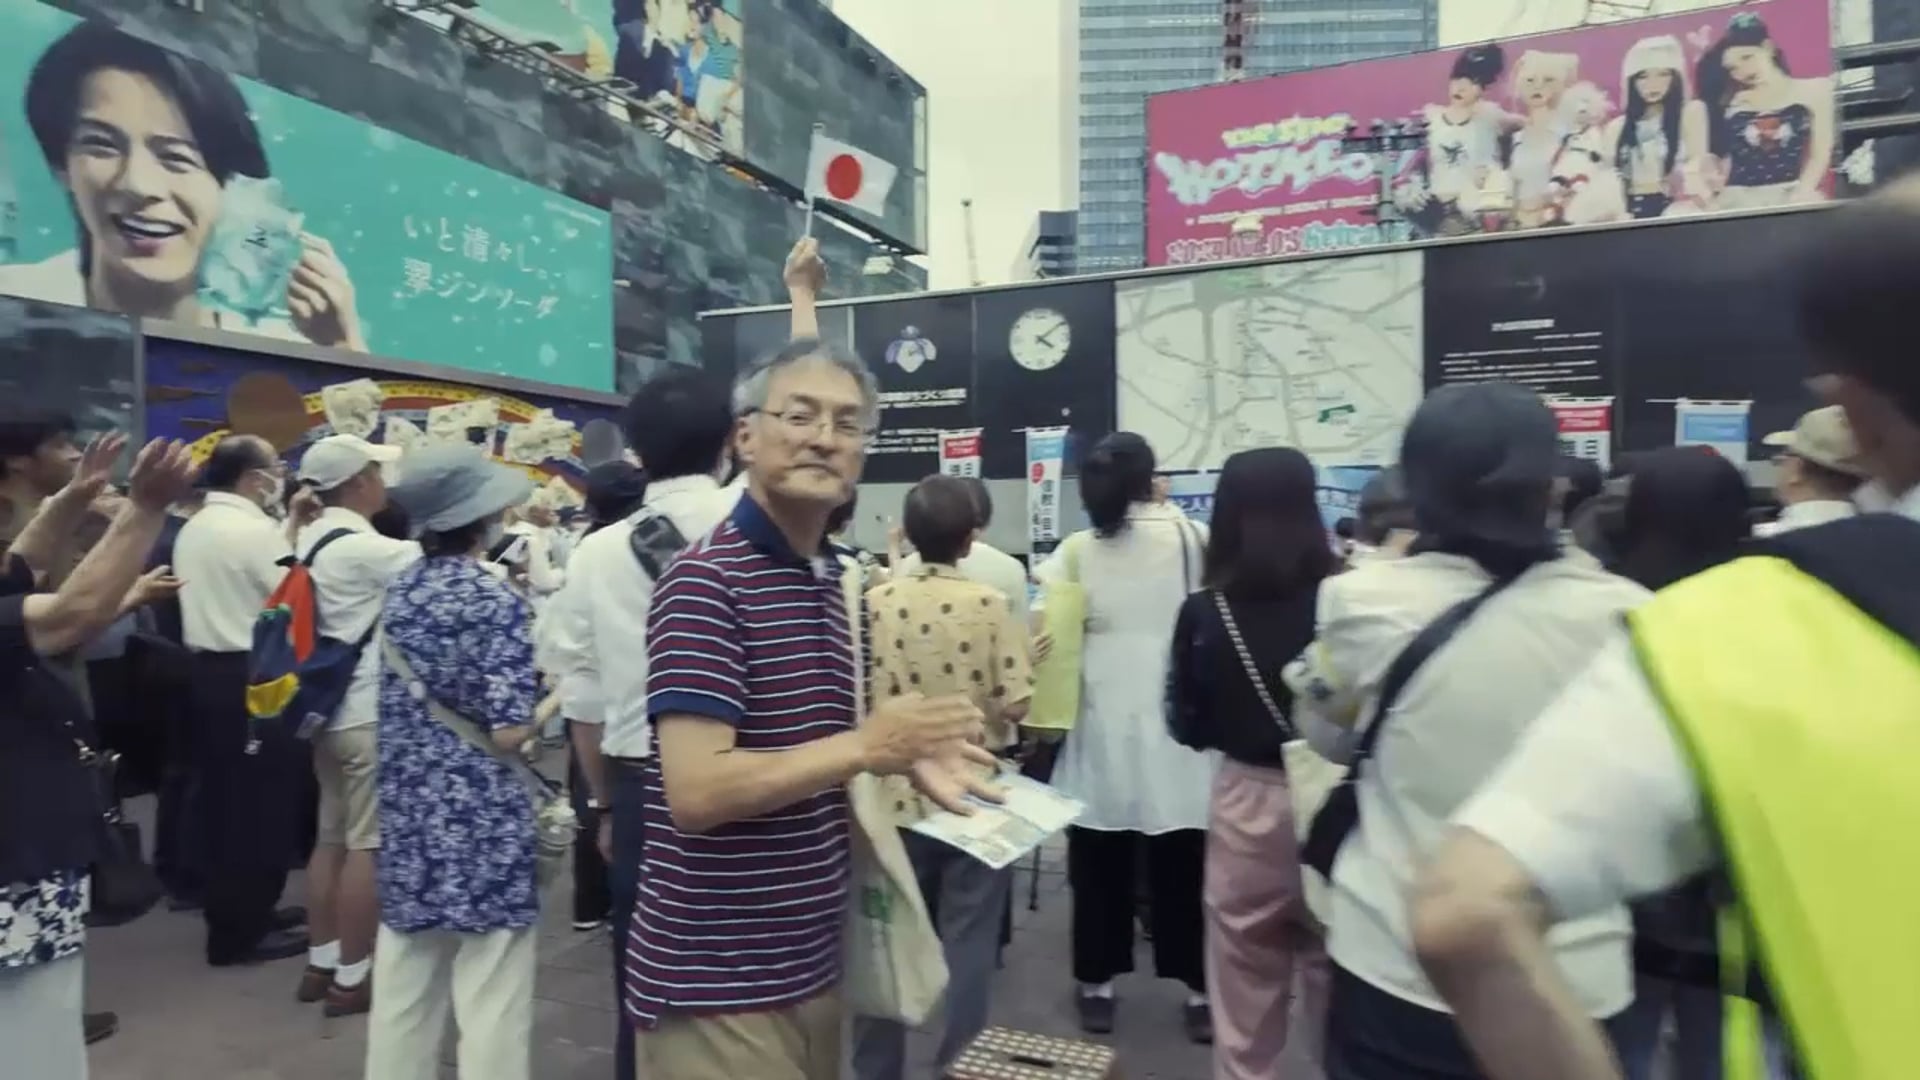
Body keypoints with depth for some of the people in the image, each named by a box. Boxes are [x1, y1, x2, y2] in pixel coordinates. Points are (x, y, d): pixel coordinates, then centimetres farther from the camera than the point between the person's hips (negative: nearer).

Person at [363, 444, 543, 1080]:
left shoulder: (398, 593, 5)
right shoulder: (495, 602, -16)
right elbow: (509, 733, -18)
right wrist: (547, 696, 0)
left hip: (407, 808, 8)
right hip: (479, 816, -7)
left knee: (404, 985, 18)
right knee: (490, 1002, 3)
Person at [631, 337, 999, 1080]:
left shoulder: (827, 579, 11)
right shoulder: (705, 581, -18)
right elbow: (697, 791, -25)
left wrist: (904, 758, 3)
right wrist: (865, 747, -23)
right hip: (716, 983, -8)